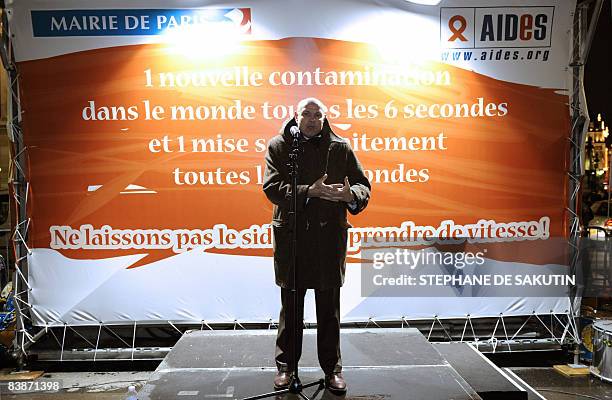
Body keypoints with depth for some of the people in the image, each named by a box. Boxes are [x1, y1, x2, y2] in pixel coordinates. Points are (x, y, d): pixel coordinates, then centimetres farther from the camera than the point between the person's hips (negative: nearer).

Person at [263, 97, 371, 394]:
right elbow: (271, 188, -9)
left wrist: (350, 195, -21)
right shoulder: (279, 146, 2)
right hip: (291, 237, 0)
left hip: (329, 236, 1)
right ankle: (285, 366, 29)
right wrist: (310, 191, -21)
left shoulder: (340, 148, 6)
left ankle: (332, 368, 26)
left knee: (329, 308, 10)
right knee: (290, 307, 12)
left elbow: (363, 184, 3)